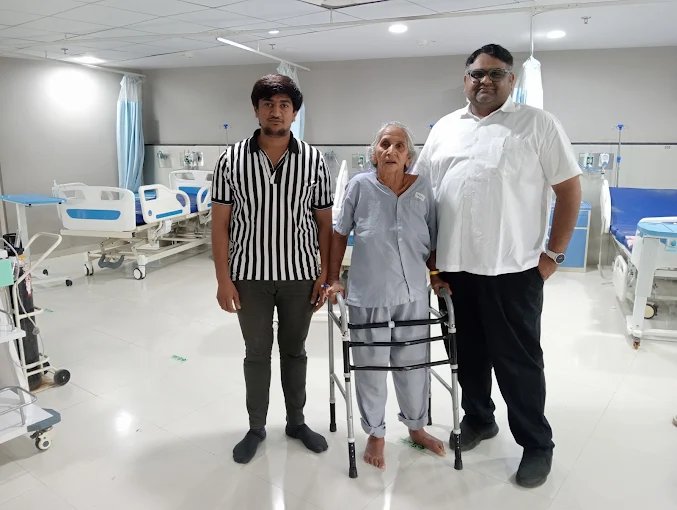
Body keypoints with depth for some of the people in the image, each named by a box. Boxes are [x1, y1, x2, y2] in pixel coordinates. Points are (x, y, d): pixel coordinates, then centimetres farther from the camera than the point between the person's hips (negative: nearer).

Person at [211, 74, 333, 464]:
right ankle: (256, 427, 31)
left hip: (300, 274, 1)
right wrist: (223, 279, -6)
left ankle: (297, 421, 35)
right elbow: (220, 224, -3)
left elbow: (324, 223, 2)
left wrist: (325, 274, -1)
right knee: (256, 353, 13)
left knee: (295, 350, 16)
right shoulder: (232, 160, -4)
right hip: (250, 275, 0)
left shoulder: (314, 161, -2)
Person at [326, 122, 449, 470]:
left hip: (413, 294, 2)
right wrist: (334, 279, 0)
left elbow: (433, 241, 9)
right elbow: (340, 233, 1)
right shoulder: (360, 185, -6)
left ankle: (416, 427, 41)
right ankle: (376, 434, 33)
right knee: (371, 367, 11)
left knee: (414, 364, 17)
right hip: (368, 296, -2)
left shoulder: (422, 188, -1)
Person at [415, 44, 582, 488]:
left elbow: (570, 189, -2)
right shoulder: (444, 128, 11)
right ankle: (478, 419, 37)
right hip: (455, 266, 5)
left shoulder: (538, 123, -1)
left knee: (518, 360, 5)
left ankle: (537, 443, 24)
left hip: (513, 268, -4)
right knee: (469, 352, 17)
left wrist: (554, 254, -6)